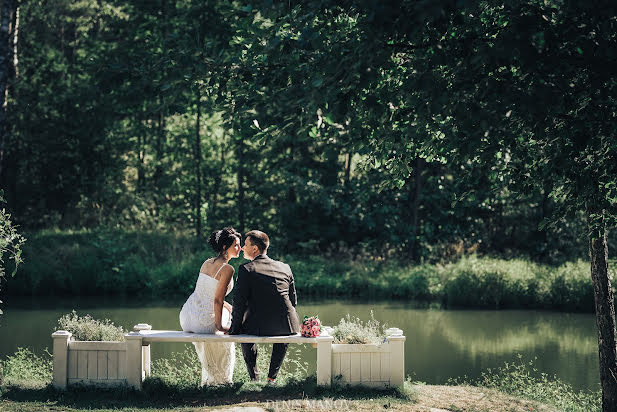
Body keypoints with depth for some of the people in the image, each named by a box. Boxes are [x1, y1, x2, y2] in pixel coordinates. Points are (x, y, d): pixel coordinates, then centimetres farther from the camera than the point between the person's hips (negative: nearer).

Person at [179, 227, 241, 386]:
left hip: (186, 316, 8)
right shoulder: (227, 269, -16)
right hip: (204, 321, -7)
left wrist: (230, 307, 22)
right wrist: (219, 326, -9)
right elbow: (217, 300, -18)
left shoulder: (207, 263, 9)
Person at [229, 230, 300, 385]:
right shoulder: (285, 268, 9)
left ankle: (254, 378, 32)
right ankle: (272, 378, 34)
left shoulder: (246, 269, -6)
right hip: (287, 326, 3)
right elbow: (293, 300, 14)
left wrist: (234, 328, 3)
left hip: (259, 326, -3)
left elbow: (239, 302, -8)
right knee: (283, 333, 39)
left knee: (246, 331, 33)